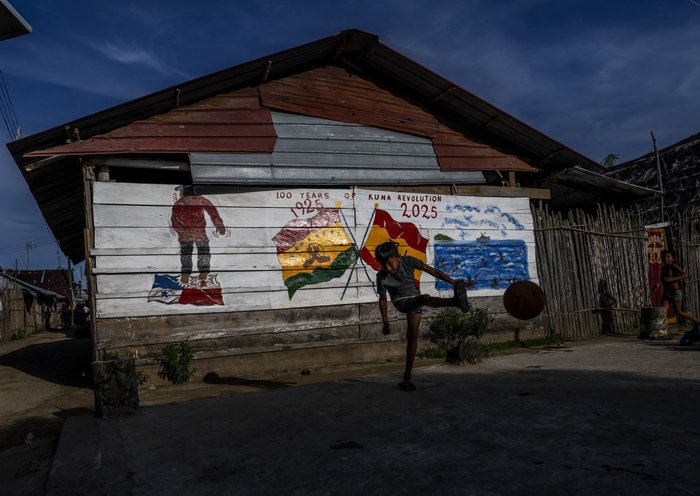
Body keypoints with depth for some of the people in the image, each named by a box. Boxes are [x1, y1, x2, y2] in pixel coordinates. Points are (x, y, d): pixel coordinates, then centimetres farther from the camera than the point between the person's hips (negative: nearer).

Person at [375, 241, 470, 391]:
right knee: (425, 298, -32)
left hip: (415, 301, 2)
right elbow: (382, 299, -7)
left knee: (412, 336, -9)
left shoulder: (407, 261, -19)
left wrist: (453, 281, -23)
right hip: (401, 302, -2)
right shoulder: (382, 276, -19)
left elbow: (432, 270, -16)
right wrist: (385, 323, 0)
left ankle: (407, 377, -2)